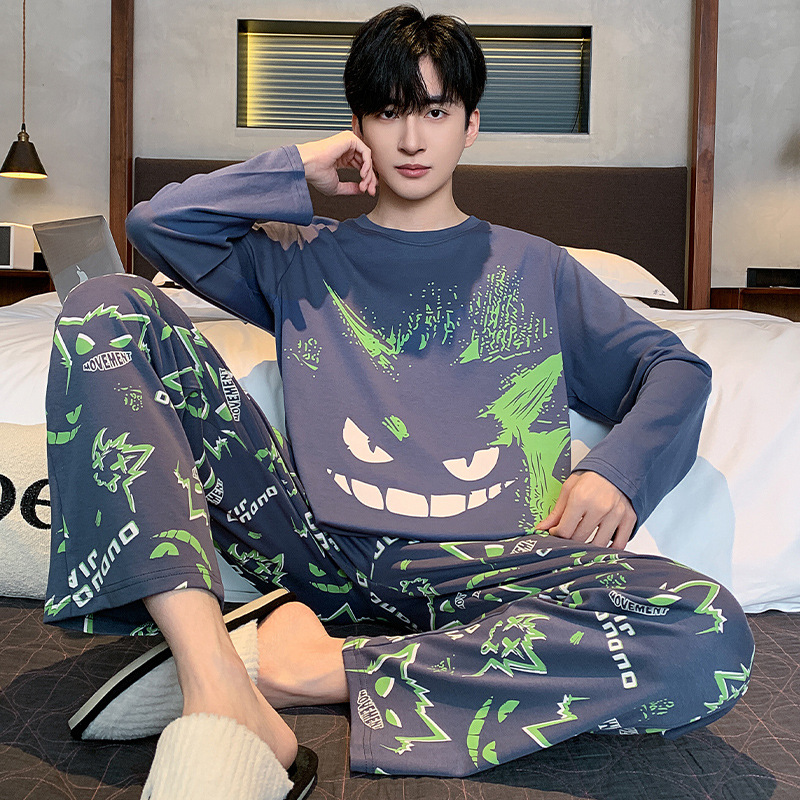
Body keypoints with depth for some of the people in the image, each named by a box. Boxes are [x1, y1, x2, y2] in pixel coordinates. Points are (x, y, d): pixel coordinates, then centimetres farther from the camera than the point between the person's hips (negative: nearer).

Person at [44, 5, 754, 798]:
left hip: (481, 564, 0)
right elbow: (155, 221, 14)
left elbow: (672, 368, 19)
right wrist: (300, 170, 17)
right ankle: (217, 683, -31)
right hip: (317, 547, 1)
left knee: (709, 639, -32)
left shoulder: (532, 268, 23)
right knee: (108, 308, -14)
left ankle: (313, 671, -23)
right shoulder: (303, 257, 24)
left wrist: (616, 467, -1)